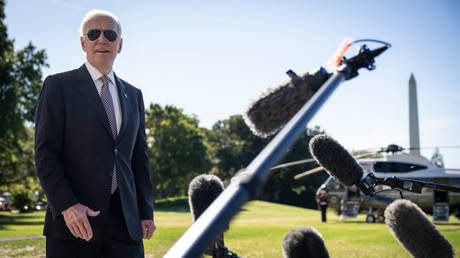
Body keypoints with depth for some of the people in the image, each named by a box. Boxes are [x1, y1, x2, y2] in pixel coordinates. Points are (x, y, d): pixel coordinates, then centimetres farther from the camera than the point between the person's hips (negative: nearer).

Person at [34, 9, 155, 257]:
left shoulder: (133, 95, 16)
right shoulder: (58, 86, 2)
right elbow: (45, 153, -5)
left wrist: (146, 213, 10)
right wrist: (67, 206, -16)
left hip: (125, 219, 4)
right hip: (73, 218, -4)